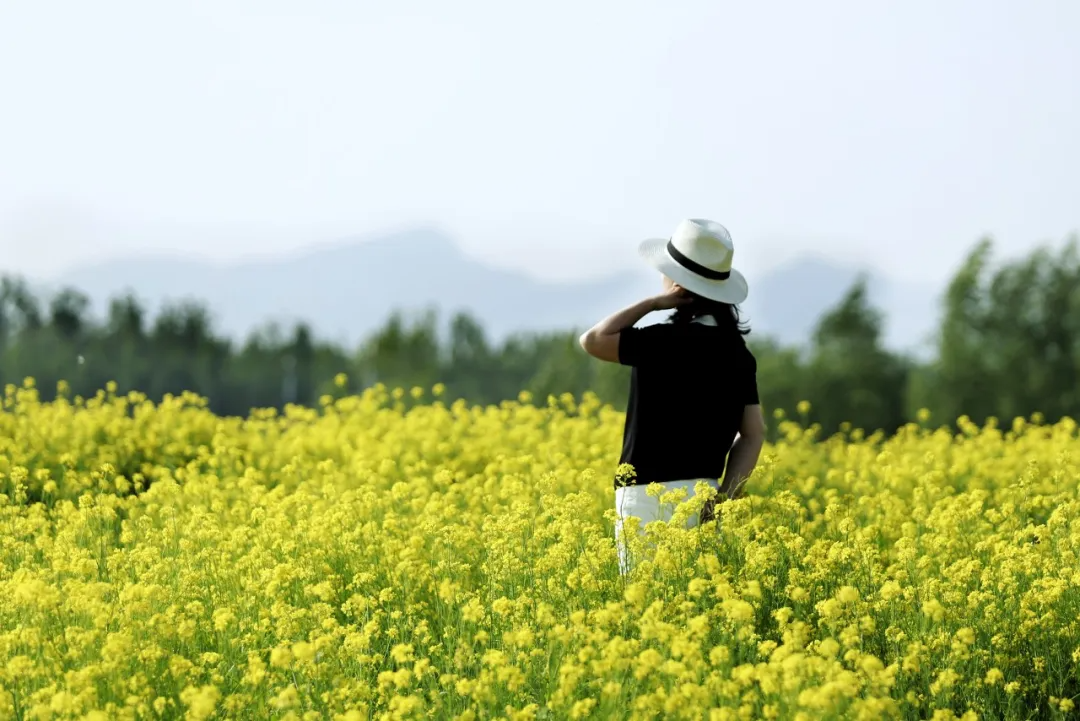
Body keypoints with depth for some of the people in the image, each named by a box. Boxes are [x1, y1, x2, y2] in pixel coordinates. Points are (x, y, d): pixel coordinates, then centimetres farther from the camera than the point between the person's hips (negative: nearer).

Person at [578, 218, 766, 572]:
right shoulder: (736, 350, 10)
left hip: (654, 497, -8)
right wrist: (726, 495, 3)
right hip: (704, 494, 8)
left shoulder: (669, 344, -15)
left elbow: (592, 341, -10)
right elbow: (753, 435, 8)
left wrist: (654, 302, -7)